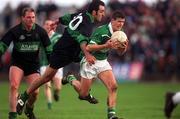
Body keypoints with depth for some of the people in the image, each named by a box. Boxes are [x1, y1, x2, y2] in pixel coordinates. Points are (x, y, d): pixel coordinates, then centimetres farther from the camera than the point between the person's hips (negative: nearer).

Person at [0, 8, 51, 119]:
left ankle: (29, 108, 25)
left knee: (35, 91, -9)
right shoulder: (14, 31, -11)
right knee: (14, 86, -23)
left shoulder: (40, 31, -4)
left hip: (33, 64, 2)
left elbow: (48, 48, 6)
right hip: (17, 63, -2)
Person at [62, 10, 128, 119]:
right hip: (90, 61, -6)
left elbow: (120, 52, 8)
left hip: (103, 61, 6)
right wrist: (106, 46, -39)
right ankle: (71, 79, 35)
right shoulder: (102, 31, -25)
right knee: (83, 94, 5)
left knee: (113, 87, -15)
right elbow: (89, 47, -30)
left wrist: (124, 47, -16)